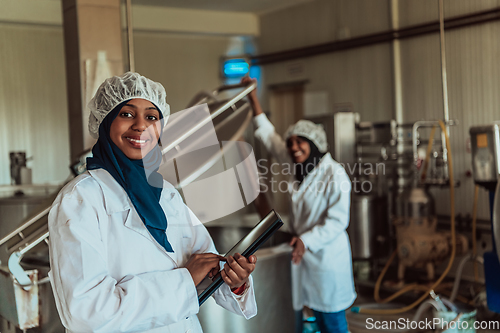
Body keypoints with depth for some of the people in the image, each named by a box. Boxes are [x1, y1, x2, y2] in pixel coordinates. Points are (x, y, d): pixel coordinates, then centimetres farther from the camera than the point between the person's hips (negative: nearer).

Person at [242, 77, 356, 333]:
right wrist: (252, 95, 10)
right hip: (302, 249, 6)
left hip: (326, 253, -6)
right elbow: (267, 134, 11)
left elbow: (337, 221, -18)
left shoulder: (334, 175, -16)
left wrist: (307, 241, -26)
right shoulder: (294, 166, 4)